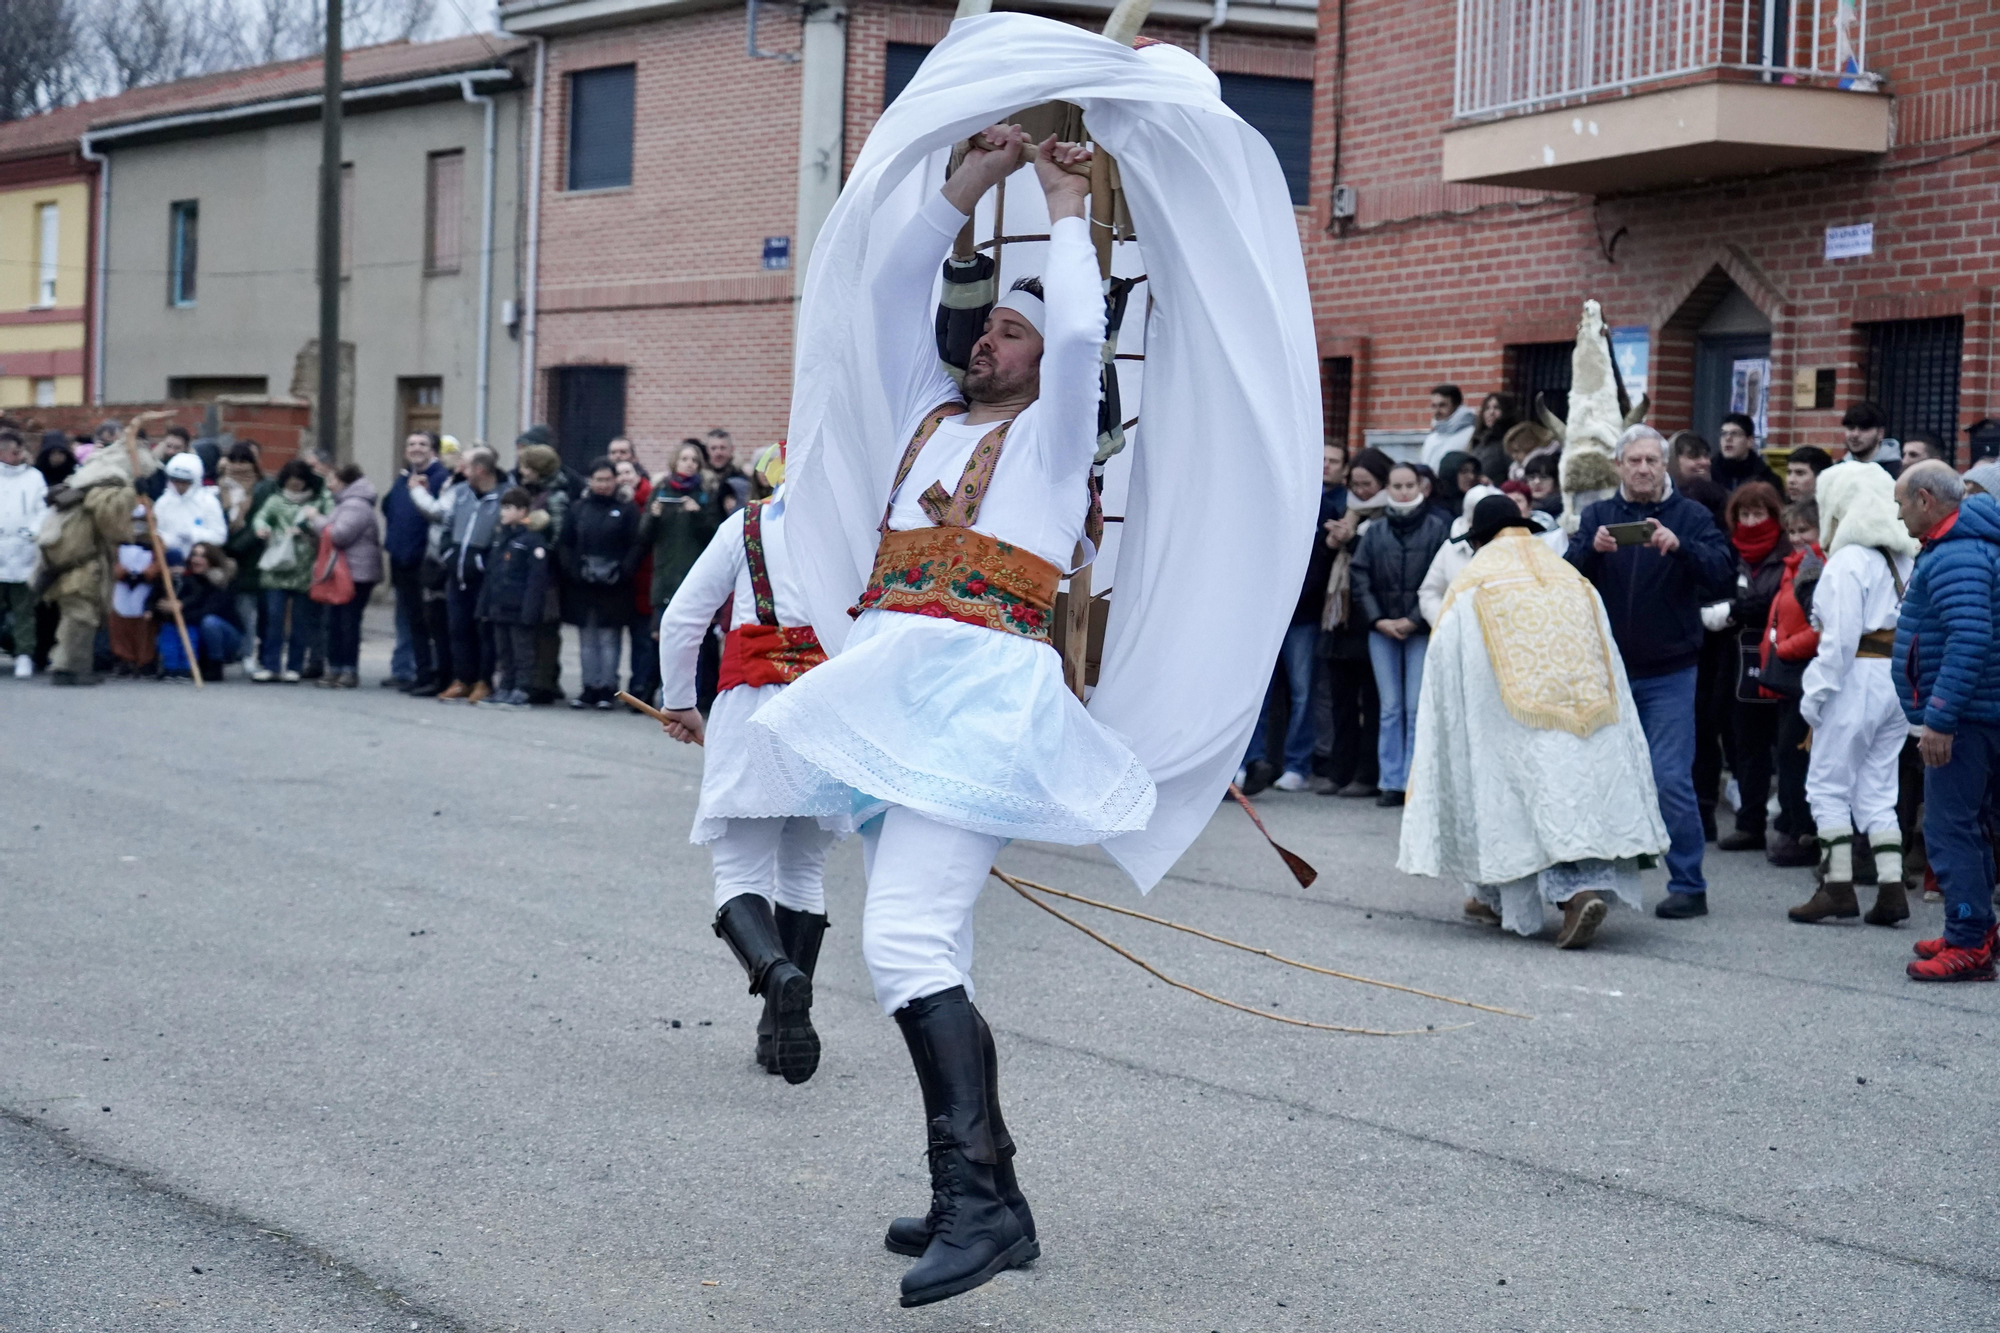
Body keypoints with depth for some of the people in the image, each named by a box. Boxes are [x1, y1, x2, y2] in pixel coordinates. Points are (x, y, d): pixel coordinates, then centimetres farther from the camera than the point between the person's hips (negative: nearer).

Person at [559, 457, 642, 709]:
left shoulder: (627, 509, 2)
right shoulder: (578, 509, 10)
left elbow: (636, 546, -4)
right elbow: (564, 544, 9)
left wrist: (621, 572, -16)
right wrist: (573, 570, -6)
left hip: (614, 587, -3)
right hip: (583, 585, 3)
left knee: (610, 639, -1)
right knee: (588, 639, 7)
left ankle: (607, 689, 3)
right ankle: (590, 688, 13)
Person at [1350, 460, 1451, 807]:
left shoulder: (1437, 528, 0)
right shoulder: (1375, 533, 9)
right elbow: (1360, 579, 7)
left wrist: (1413, 620, -10)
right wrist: (1378, 620, -4)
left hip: (1421, 630, -3)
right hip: (1382, 631, 3)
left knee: (1417, 709, -6)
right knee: (1390, 708, 4)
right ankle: (1391, 782, 6)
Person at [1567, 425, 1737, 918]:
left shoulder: (1690, 517, -1)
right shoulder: (1596, 516, 6)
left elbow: (1724, 575, -14)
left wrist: (1679, 547, -30)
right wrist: (1592, 550, -26)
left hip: (1669, 674, -3)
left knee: (1671, 780, -7)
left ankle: (1688, 886, 1)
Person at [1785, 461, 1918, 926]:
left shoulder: (1849, 560, -12)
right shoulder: (1903, 558, 12)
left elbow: (1840, 638, -17)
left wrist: (1816, 692, -12)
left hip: (1858, 678, -8)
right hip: (1900, 678, 8)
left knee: (1828, 785, 2)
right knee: (1877, 790, 11)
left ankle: (1838, 887, 0)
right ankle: (1891, 888, 5)